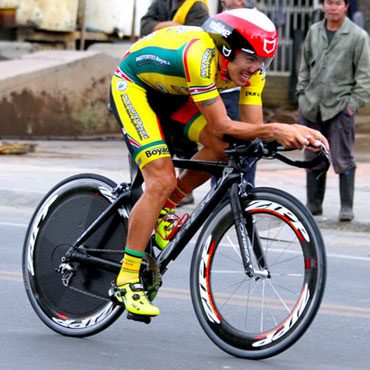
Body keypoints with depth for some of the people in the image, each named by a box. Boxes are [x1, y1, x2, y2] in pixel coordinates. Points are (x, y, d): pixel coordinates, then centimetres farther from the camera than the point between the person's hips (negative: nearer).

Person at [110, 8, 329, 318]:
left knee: (223, 147, -16)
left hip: (168, 92, 8)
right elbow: (221, 126, -35)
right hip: (132, 87, -7)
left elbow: (252, 129, -12)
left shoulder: (244, 65, -14)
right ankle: (127, 280, -15)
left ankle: (162, 210, 6)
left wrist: (294, 132, -30)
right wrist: (275, 130, -42)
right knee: (162, 181, -21)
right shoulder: (200, 56, -37)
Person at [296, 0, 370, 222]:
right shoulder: (314, 32, 13)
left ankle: (347, 206, 1)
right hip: (312, 105, 5)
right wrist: (302, 94, 13)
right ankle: (314, 204, 17)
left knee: (343, 159, -5)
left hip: (340, 106, -5)